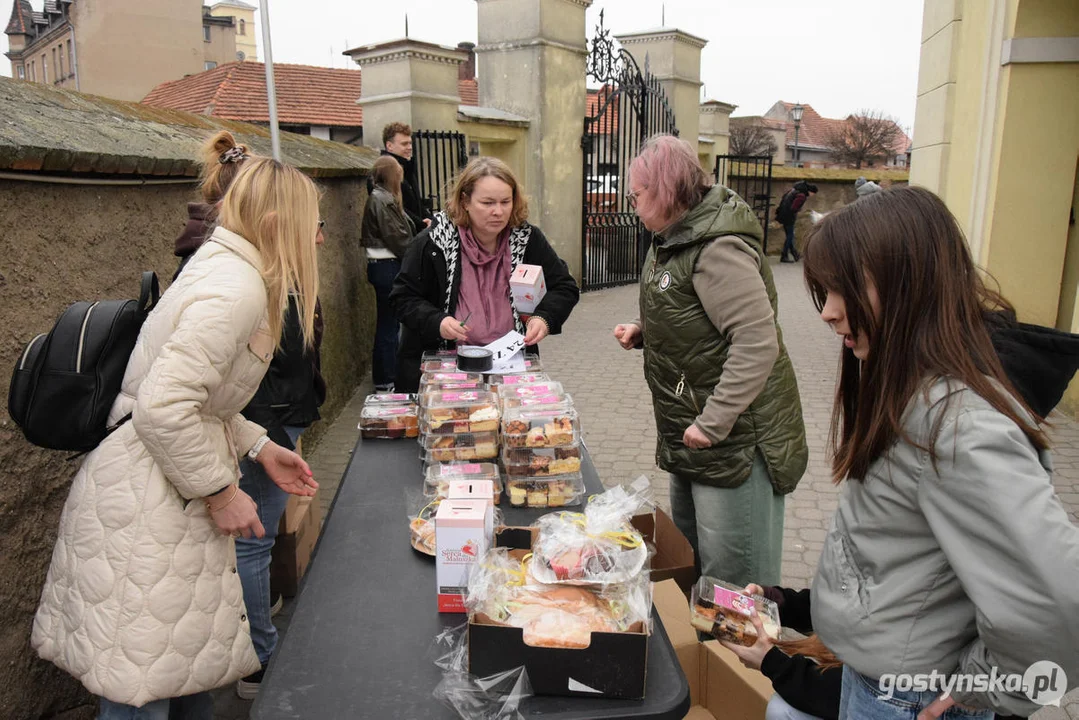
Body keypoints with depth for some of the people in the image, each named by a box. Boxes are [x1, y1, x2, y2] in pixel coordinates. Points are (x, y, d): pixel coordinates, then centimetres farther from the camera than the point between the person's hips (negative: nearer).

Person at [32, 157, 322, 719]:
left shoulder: (223, 268, 11)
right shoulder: (238, 289, -21)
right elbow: (163, 407, -28)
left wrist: (259, 447, 13)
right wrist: (220, 491, -17)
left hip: (163, 489, 10)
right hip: (143, 503, -10)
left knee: (188, 650, 21)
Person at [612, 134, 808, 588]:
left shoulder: (717, 248, -22)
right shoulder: (675, 238, 10)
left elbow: (758, 342, -28)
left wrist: (713, 423, -26)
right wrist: (644, 331, 6)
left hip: (735, 437, -11)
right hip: (692, 436, 11)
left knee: (732, 575, 1)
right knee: (687, 558, 25)